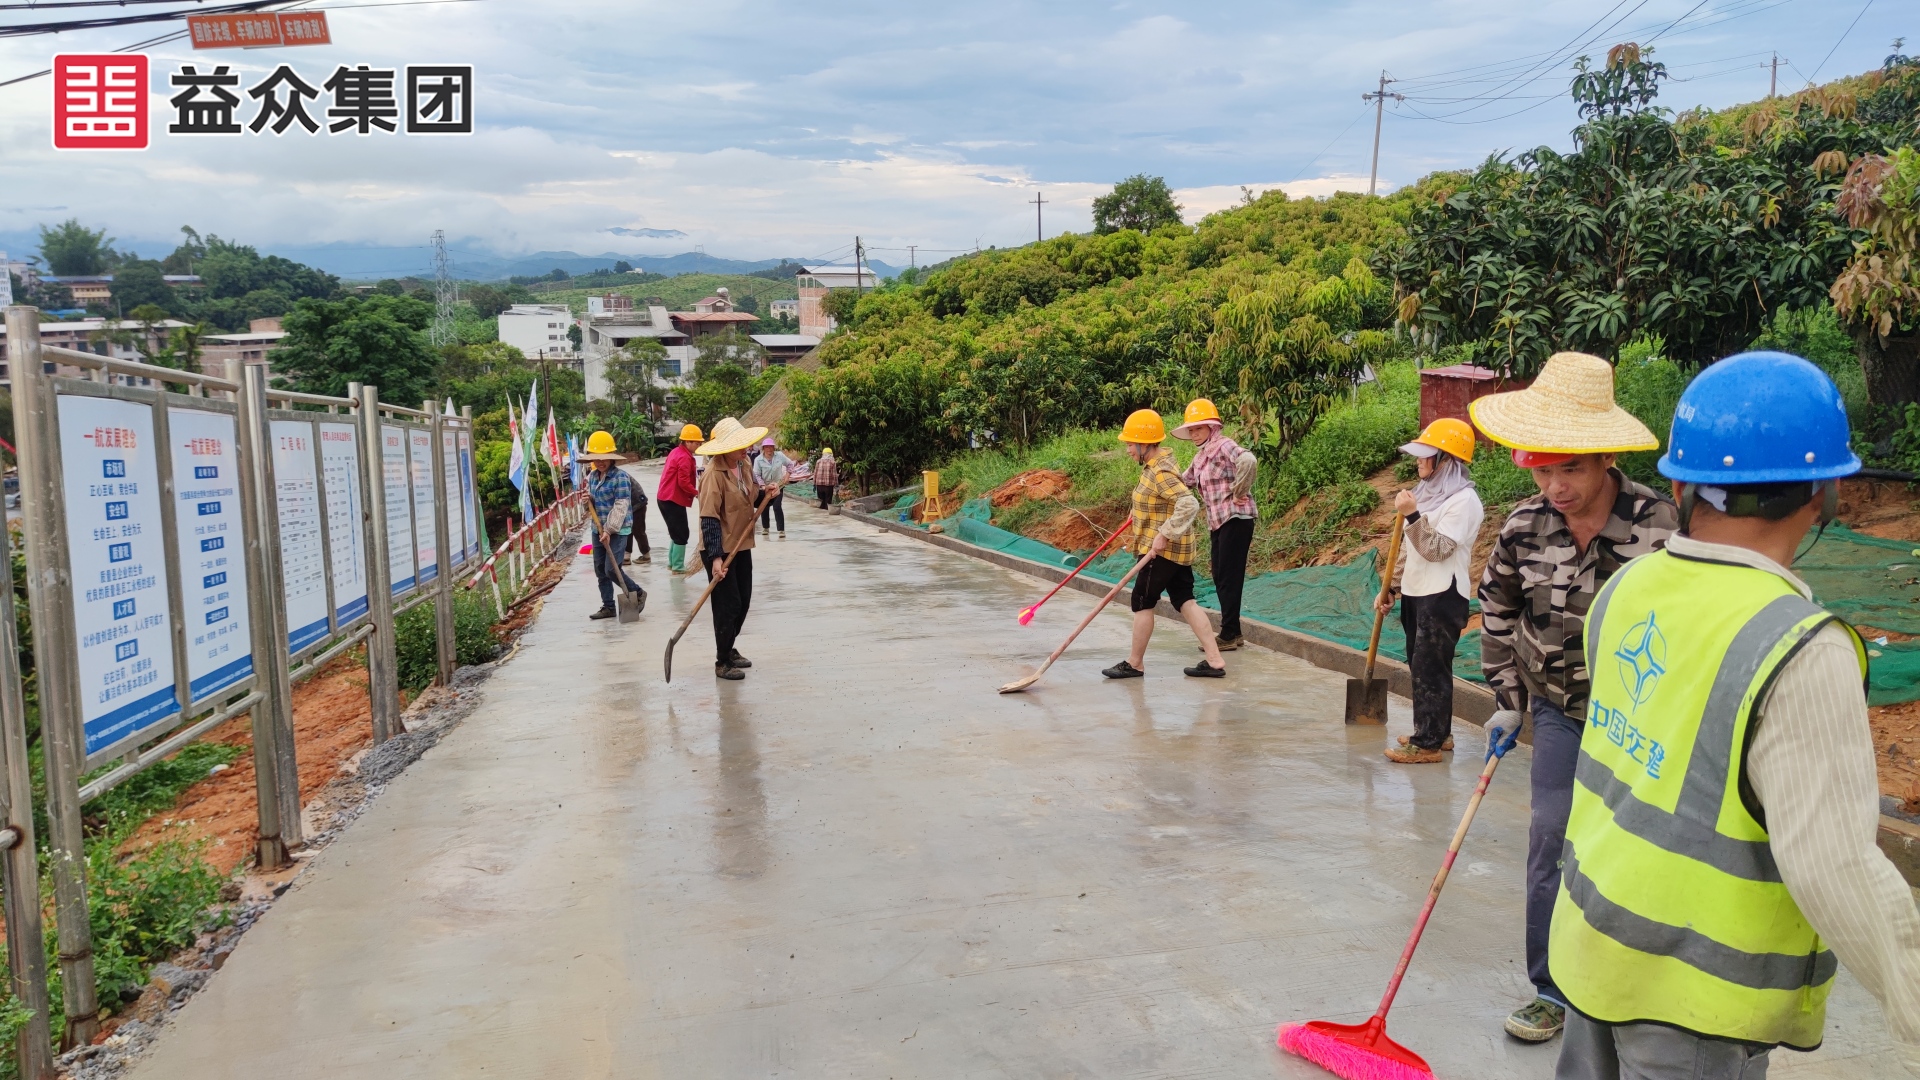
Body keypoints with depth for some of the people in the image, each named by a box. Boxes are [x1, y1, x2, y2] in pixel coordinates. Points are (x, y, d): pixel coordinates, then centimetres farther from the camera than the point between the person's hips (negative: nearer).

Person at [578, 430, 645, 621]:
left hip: (617, 530, -7)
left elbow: (621, 507, -19)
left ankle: (638, 594, 11)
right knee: (600, 570, 8)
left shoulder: (620, 476, -15)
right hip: (598, 529, 8)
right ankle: (608, 607, 18)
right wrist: (587, 499, -4)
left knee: (612, 569, -11)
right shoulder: (592, 475, 8)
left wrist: (609, 531, -22)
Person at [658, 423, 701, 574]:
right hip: (674, 500, -10)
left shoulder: (675, 452, 14)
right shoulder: (685, 457, -16)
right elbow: (684, 482, -22)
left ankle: (672, 562, 26)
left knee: (676, 532, 19)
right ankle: (678, 566, 2)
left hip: (665, 498, 10)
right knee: (682, 534, -2)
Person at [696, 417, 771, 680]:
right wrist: (716, 558, -29)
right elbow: (709, 518, -25)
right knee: (728, 606, -1)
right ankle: (723, 663, 12)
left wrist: (763, 494, -3)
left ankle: (729, 649, 34)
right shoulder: (715, 474, -21)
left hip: (741, 546, 8)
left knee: (743, 601, 16)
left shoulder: (743, 466, 4)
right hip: (721, 550, -8)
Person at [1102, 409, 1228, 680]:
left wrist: (1164, 535, -28)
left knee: (1142, 602, 3)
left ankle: (1135, 663, 15)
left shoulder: (1160, 472, -21)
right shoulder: (1157, 464, 10)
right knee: (1185, 601, 8)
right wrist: (1140, 534, 22)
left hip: (1162, 550, -10)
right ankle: (1215, 661, 7)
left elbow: (1189, 504, -32)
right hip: (1176, 548, 10)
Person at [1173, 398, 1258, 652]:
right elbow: (1185, 482, 27)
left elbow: (1248, 460, -34)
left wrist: (1239, 493, -25)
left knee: (1229, 577, -6)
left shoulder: (1223, 446, -14)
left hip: (1235, 519, -10)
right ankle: (1232, 631, 22)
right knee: (1220, 577, 13)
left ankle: (1228, 636, 0)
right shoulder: (1201, 455, 16)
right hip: (1218, 522, 10)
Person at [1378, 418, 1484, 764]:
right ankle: (1436, 731, 25)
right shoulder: (1429, 492, 15)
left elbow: (1437, 549, -21)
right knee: (1419, 665, 14)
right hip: (1416, 592, 9)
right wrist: (1392, 586, 18)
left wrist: (1412, 516, -26)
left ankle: (1428, 744, -1)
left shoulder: (1463, 500, -14)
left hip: (1443, 596, -9)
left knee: (1430, 668, -6)